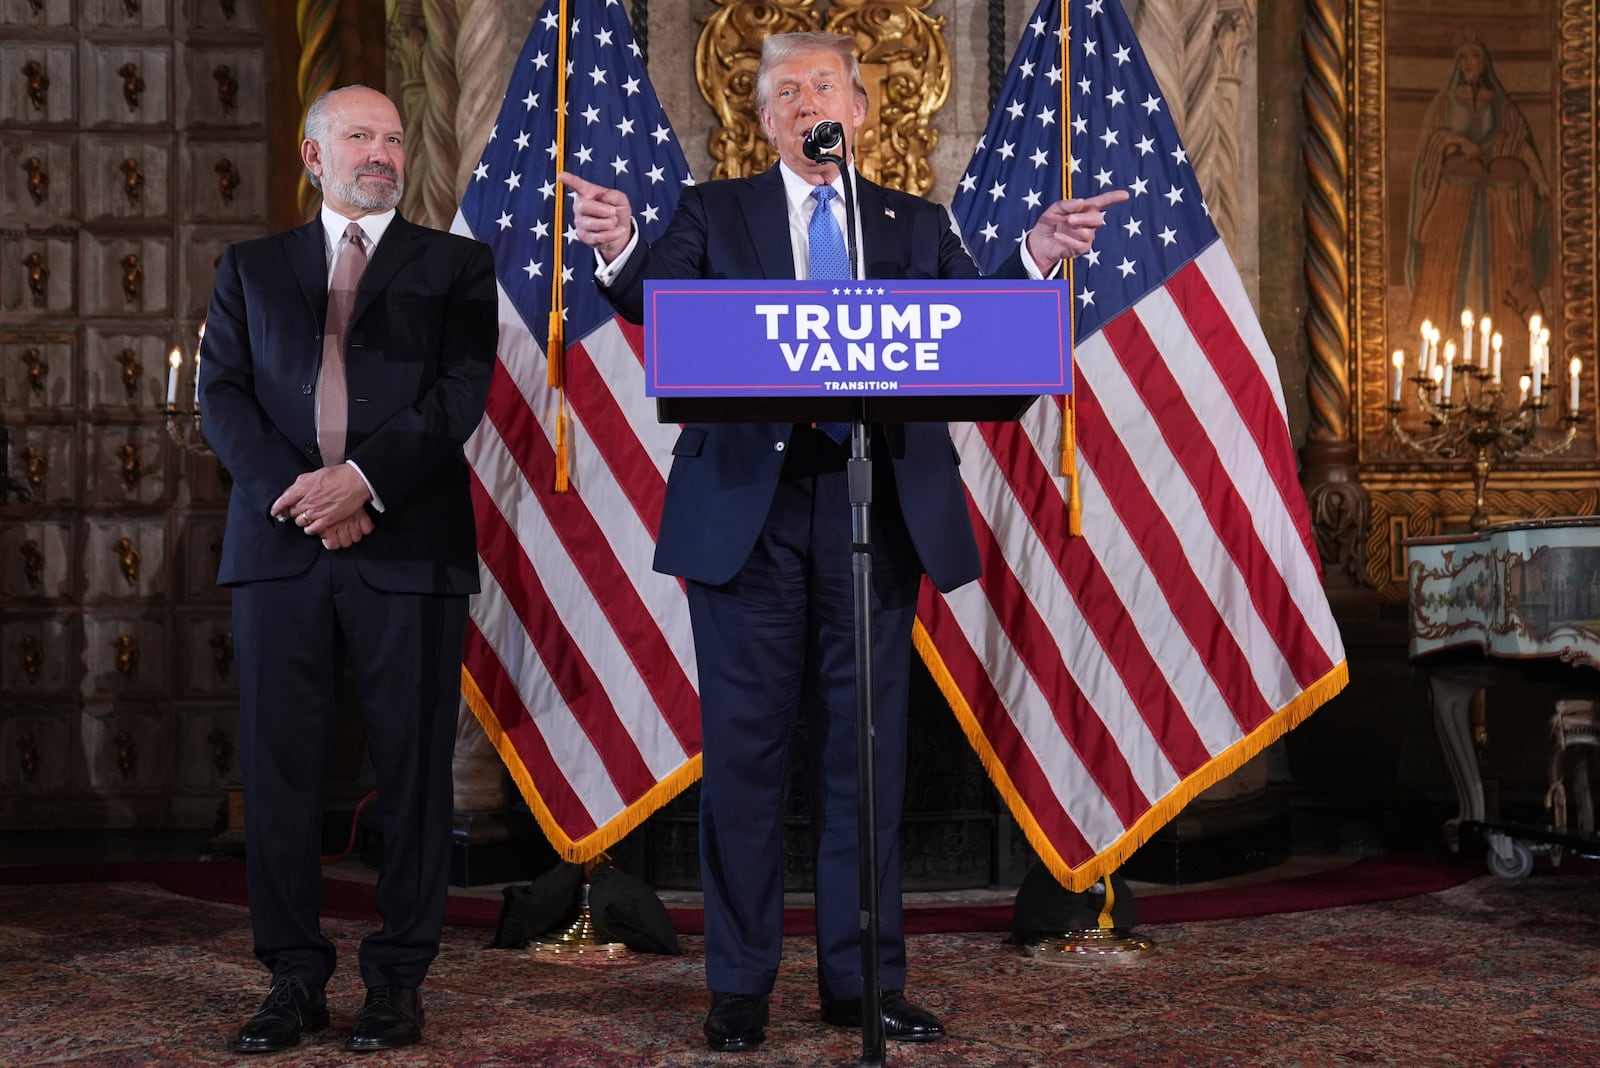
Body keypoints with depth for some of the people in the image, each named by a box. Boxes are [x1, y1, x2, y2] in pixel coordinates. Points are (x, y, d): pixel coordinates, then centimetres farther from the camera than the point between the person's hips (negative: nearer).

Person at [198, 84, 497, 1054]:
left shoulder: (455, 266, 11)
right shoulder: (251, 268, 18)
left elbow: (461, 392, -2)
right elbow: (223, 393, 7)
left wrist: (363, 481, -13)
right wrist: (287, 491, -9)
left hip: (410, 546, -2)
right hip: (279, 542, 2)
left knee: (413, 766, 0)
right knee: (280, 766, 2)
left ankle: (399, 981, 10)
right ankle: (296, 979, 12)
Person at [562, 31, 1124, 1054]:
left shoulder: (917, 224, 13)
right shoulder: (715, 211, 10)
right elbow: (657, 299, -9)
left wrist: (1036, 259, -20)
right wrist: (619, 250, -32)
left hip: (877, 512, 1)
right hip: (746, 511, -1)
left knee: (867, 749, 6)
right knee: (744, 749, 3)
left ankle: (865, 979, 16)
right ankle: (742, 985, 13)